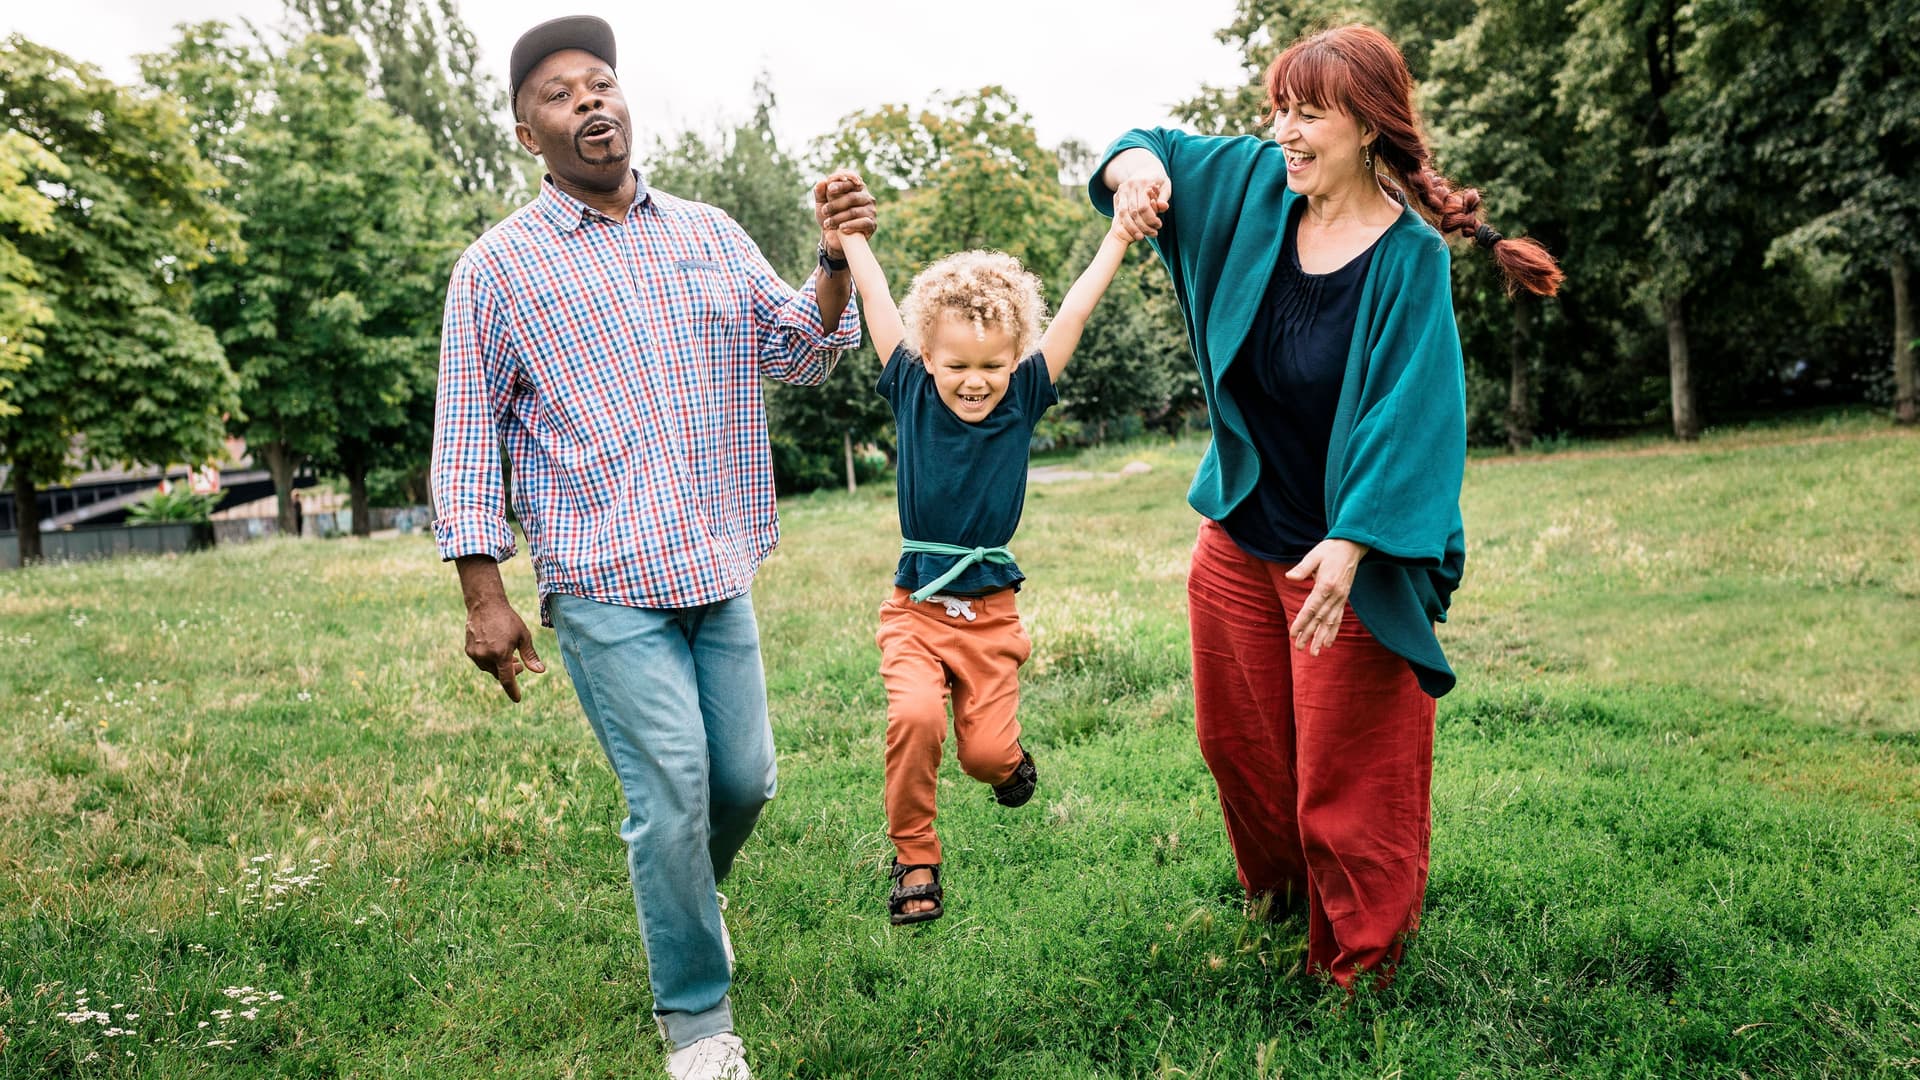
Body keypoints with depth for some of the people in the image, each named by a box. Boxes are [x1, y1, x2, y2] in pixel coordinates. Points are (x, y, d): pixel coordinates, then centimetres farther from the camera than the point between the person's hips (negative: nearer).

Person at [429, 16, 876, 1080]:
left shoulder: (709, 234, 12)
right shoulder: (497, 268, 1)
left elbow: (796, 352, 5)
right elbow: (465, 438, 1)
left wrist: (835, 264, -14)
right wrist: (484, 596, -6)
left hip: (718, 570, 4)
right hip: (604, 587, -4)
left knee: (745, 778, 10)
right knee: (673, 793, -7)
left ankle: (685, 897, 43)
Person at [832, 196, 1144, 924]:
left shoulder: (1023, 398, -3)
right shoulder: (912, 393, -4)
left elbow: (1074, 313, -5)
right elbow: (877, 299, -1)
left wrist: (1119, 237, -5)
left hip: (990, 610, 1)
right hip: (916, 605, 0)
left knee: (987, 753, 1)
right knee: (915, 717, -23)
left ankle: (1010, 754, 41)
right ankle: (914, 858, 0)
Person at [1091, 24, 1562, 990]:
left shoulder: (1407, 256, -17)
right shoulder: (1258, 183, -2)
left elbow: (1408, 411, -21)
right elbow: (1161, 151, 11)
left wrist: (1350, 543, -30)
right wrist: (1135, 163, -15)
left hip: (1344, 556, -6)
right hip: (1239, 539, 6)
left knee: (1345, 779, 4)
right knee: (1237, 745, 20)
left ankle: (1359, 966, 26)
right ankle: (1275, 892, 47)